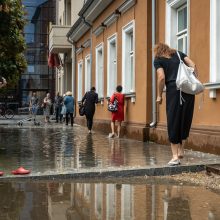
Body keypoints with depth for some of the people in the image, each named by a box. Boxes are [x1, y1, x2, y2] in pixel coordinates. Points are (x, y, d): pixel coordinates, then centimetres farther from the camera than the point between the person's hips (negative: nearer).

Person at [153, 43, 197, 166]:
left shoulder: (158, 59, 9)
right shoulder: (179, 54, 21)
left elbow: (162, 77, -4)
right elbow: (193, 66, 9)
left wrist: (159, 96, 3)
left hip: (173, 90, -4)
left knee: (173, 122, 2)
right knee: (185, 120, 14)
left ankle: (175, 156, 2)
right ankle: (181, 150, 17)